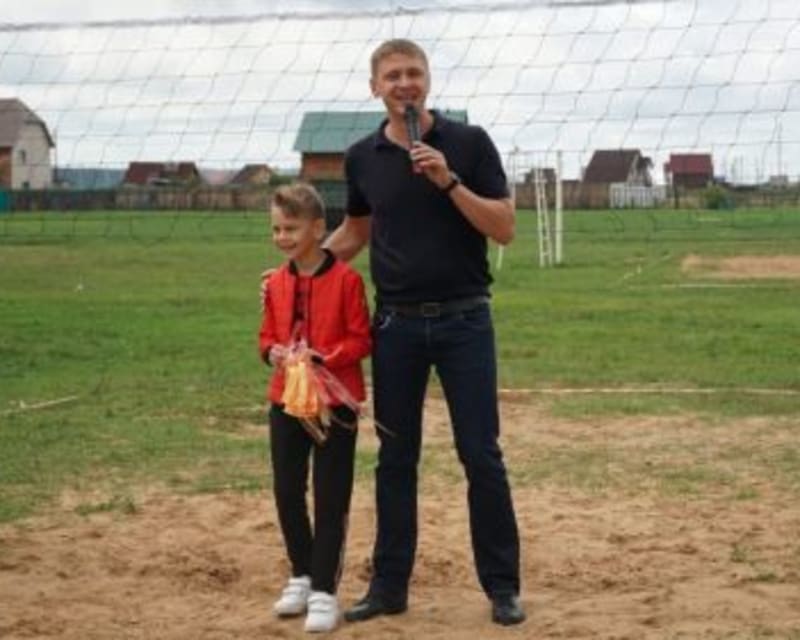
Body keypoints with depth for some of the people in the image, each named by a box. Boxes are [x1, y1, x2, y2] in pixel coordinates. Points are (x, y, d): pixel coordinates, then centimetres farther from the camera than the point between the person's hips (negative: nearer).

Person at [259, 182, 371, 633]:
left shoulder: (346, 279, -11)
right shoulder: (276, 283, 6)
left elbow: (361, 340, -10)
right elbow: (268, 335, 13)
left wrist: (323, 359, -22)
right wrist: (273, 352, -8)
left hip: (335, 402, -5)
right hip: (286, 400, 6)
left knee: (331, 500, 0)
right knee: (287, 494, 12)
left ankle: (324, 591, 7)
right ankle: (302, 576, 29)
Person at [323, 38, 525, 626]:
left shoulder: (469, 143, -4)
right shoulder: (363, 157, 5)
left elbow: (504, 229, -8)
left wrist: (449, 181, -19)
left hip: (464, 319, -3)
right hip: (397, 324, 3)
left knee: (481, 455, -1)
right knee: (396, 457, 9)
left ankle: (503, 586, 10)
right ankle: (390, 585, 17)